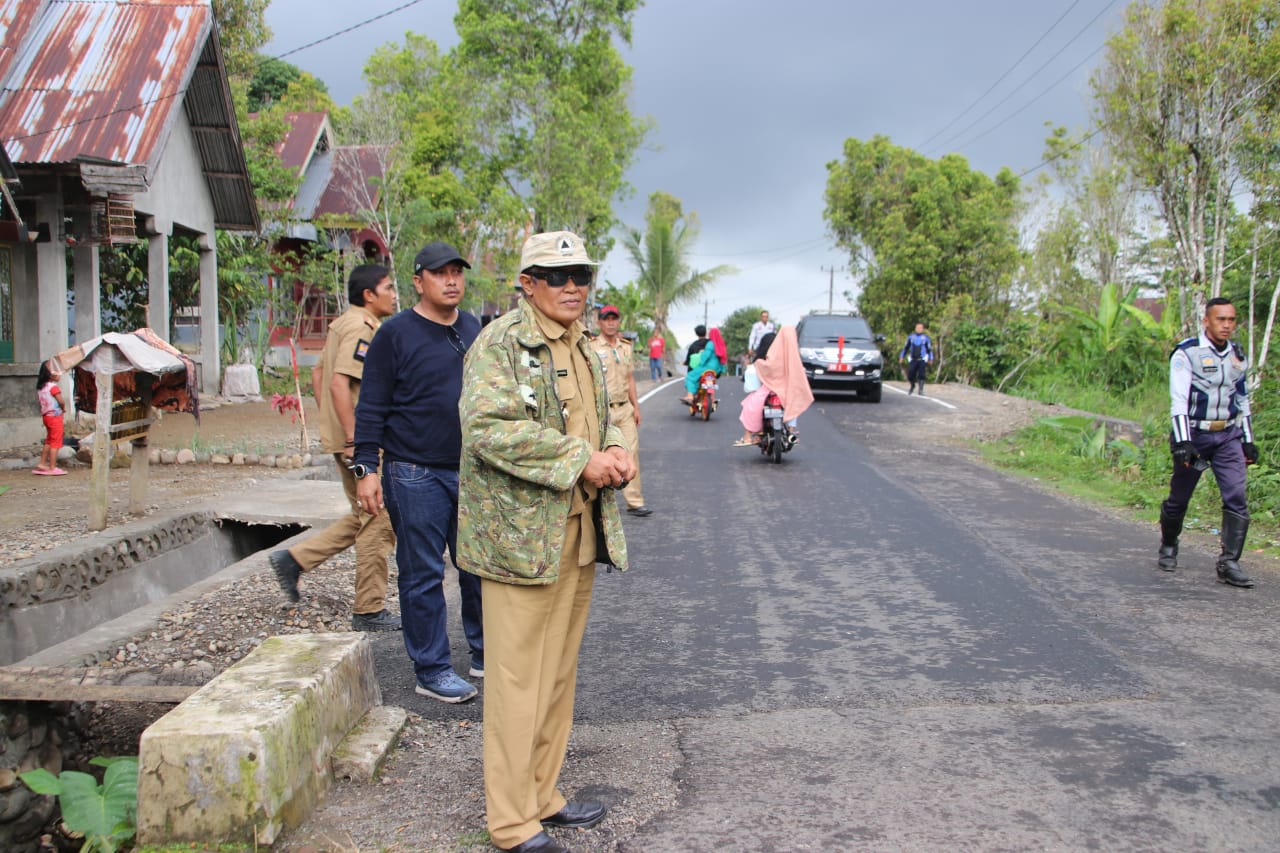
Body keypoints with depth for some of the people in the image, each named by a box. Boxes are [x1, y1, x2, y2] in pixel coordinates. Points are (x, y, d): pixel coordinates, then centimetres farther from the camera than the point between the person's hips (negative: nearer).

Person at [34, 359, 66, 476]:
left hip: (46, 415, 8)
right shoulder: (53, 387, -18)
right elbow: (60, 401, -20)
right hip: (55, 415, -8)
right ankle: (52, 467, -1)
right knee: (55, 442, -2)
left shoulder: (40, 387, 8)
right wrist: (63, 408, 0)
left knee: (49, 441, 20)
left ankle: (42, 464, 23)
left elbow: (39, 400, 12)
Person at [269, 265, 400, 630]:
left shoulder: (344, 325, 17)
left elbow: (318, 374, 23)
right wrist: (353, 440, -25)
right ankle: (370, 610, 6)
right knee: (379, 522, -2)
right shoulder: (361, 328, -15)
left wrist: (332, 424, 21)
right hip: (362, 441, -10)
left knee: (363, 518, 19)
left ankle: (295, 558, 20)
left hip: (351, 437, 10)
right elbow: (339, 383, -24)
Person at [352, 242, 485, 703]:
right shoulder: (396, 334, -6)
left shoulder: (474, 330, 12)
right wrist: (366, 468, -12)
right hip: (416, 475, -6)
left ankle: (485, 654, 25)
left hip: (472, 471, 6)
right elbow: (371, 408, -6)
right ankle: (432, 670, 13)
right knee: (423, 576, 2)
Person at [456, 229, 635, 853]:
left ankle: (543, 794, 30)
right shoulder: (500, 343, -10)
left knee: (559, 672, 16)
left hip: (580, 534, 8)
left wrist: (616, 455, 2)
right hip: (521, 537, -8)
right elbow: (488, 427, -22)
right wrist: (579, 459, -21)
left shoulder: (584, 351, 17)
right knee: (518, 679, -3)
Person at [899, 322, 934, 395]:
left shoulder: (926, 338, 1)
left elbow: (930, 349, 6)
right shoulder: (911, 337, 7)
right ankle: (912, 386, 28)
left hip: (922, 360, -2)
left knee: (921, 375, -12)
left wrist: (931, 359, 2)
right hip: (913, 359, 2)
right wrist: (902, 356, 14)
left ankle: (921, 390, -7)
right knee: (910, 375, -2)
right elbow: (906, 347, 16)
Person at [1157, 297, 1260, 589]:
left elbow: (1242, 399, 18)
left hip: (1229, 436, 4)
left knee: (1237, 498, -10)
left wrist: (1248, 440, 15)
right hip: (1195, 434, -4)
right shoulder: (1186, 353, -9)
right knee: (1178, 499, 9)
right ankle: (1168, 547, 33)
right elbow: (1178, 400, -15)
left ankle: (1229, 563, -6)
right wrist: (1182, 442, -23)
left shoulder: (1238, 355, 9)